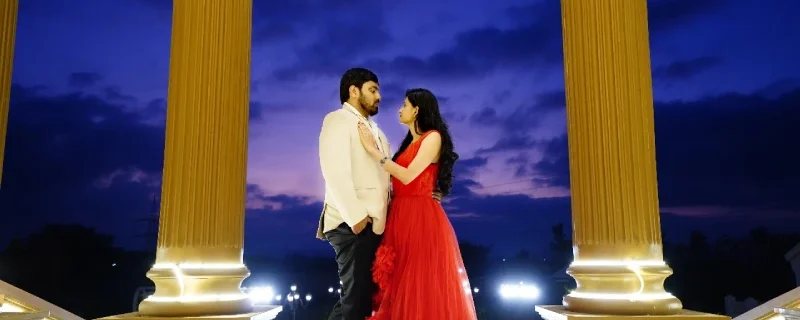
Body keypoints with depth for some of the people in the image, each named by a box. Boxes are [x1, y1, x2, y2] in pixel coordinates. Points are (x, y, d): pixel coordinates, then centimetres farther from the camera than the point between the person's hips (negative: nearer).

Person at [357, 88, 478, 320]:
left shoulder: (433, 137, -7)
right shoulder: (410, 141, 18)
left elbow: (408, 176, -18)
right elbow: (397, 179, 9)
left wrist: (373, 150, -15)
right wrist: (374, 149, 6)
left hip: (421, 217, -8)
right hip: (401, 216, 9)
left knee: (423, 283, -3)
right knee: (404, 284, 11)